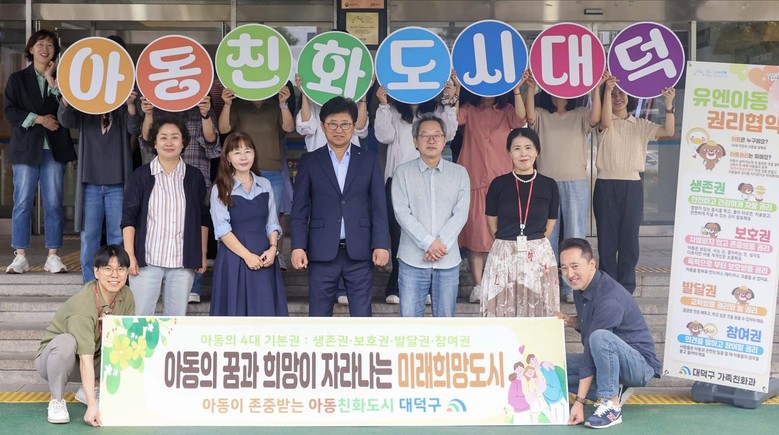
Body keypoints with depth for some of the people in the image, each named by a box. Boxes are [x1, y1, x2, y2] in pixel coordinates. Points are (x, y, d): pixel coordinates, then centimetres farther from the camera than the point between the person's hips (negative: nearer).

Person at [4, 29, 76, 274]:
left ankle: (53, 256, 5)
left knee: (54, 203, 0)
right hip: (26, 148, -1)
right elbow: (10, 111, 0)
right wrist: (39, 119, -10)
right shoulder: (17, 79, 11)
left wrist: (51, 80, -4)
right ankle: (20, 257, 2)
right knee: (22, 202, -2)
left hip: (54, 149, 1)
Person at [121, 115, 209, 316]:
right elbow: (128, 218, 1)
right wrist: (129, 256, -6)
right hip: (147, 261, -2)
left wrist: (202, 255, 9)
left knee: (177, 318, 6)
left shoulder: (194, 176, 8)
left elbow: (202, 219, 13)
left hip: (183, 262, 2)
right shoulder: (141, 175, 2)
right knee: (140, 316, -2)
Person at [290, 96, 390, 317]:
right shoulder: (310, 161, 6)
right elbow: (299, 209, 3)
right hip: (322, 251, 0)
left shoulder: (369, 159, 7)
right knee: (319, 315, 5)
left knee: (361, 315, 4)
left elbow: (379, 206, 4)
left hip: (359, 250, 0)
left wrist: (381, 244, -4)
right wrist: (298, 246, -6)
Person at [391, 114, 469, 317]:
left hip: (448, 260, 2)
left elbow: (461, 213, -1)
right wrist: (428, 243, -15)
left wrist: (442, 244, -13)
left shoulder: (459, 173, 7)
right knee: (409, 318, 0)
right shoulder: (403, 172, 2)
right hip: (413, 260, -1)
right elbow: (402, 212, -6)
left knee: (445, 318, 7)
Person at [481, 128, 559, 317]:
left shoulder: (549, 185, 2)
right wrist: (507, 242, 10)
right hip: (504, 255, 0)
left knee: (538, 310, 5)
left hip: (539, 255, 1)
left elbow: (550, 224, 11)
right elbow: (492, 224, 8)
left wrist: (534, 243, 10)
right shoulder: (499, 184, 0)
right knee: (502, 310, 2)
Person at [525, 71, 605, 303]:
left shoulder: (580, 115, 9)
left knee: (575, 238, 0)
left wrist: (596, 88, -21)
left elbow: (595, 119, -12)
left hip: (576, 183, 0)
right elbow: (529, 116, -12)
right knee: (546, 236, 4)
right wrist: (531, 88, -24)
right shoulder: (541, 115, 9)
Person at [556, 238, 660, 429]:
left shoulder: (609, 298, -27)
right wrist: (570, 321, -5)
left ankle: (611, 405, -23)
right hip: (612, 363, 9)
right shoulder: (580, 287, 0)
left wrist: (580, 401, -28)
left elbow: (592, 348, -29)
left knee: (601, 337, -38)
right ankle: (612, 393, -1)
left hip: (640, 364, -9)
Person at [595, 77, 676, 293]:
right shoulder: (605, 124, 4)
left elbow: (668, 131, -2)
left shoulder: (640, 125, 11)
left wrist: (669, 104, -16)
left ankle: (626, 290, 13)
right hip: (607, 186, -2)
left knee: (630, 239, 3)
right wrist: (607, 91, -28)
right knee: (607, 240, 2)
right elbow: (606, 123, -21)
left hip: (633, 186, 2)